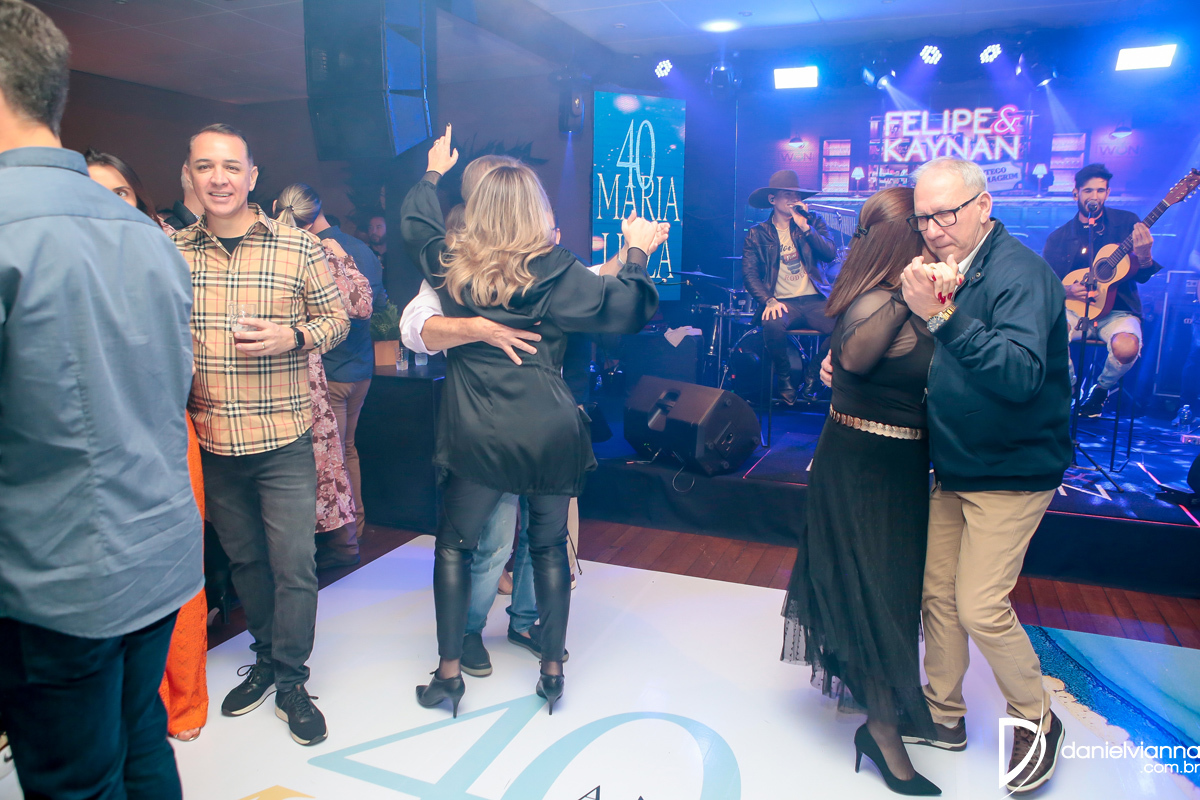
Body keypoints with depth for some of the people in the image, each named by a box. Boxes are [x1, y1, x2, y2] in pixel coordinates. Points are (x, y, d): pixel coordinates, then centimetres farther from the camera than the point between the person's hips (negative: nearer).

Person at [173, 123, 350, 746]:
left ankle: (291, 681, 19)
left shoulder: (299, 248, -6)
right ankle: (266, 658, 37)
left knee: (294, 564, 0)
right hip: (212, 441, 3)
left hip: (284, 441, -3)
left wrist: (293, 336, -16)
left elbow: (335, 316, 2)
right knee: (243, 559, 17)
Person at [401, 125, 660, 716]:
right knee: (549, 547, 16)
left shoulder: (450, 265, 1)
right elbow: (624, 309, -8)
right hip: (550, 432, 0)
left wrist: (433, 172, 37)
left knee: (454, 546, 17)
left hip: (477, 435, 1)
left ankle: (448, 674, 21)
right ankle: (552, 670, 25)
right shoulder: (554, 272, -8)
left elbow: (413, 222, 21)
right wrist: (638, 253, 6)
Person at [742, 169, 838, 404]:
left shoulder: (813, 222, 13)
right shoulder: (757, 234, 7)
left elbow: (830, 254, -3)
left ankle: (812, 374, 2)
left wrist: (804, 227, -12)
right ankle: (784, 378, -6)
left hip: (815, 300, 2)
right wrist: (769, 301, -19)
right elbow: (749, 273, -3)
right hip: (782, 302, -2)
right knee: (773, 324, -37)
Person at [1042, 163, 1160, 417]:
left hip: (1117, 311, -1)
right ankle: (1070, 388, -4)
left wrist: (1144, 257, -22)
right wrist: (1066, 291, -17)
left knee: (1126, 347, -34)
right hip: (1076, 310, 1)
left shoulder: (1126, 222, 4)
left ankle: (1102, 387, 4)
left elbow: (1141, 276, 1)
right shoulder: (1059, 237, 6)